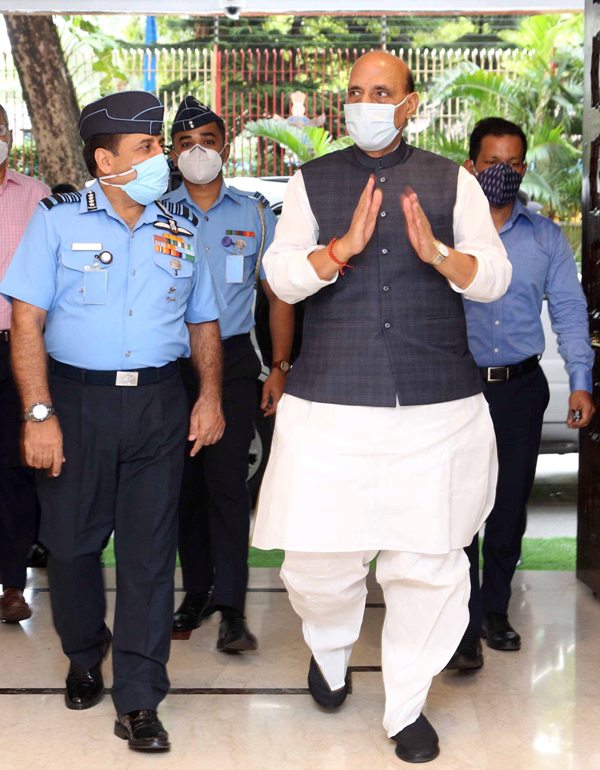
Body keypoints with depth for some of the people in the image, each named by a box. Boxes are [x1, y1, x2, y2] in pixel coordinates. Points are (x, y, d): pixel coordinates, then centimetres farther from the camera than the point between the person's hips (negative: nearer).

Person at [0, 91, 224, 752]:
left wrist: (210, 395, 2)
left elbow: (203, 321, 16)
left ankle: (137, 701, 8)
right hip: (76, 399, -2)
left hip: (159, 404, 2)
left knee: (149, 549, 0)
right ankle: (84, 658, 35)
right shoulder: (58, 220, 0)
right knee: (72, 541, 8)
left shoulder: (182, 230, 10)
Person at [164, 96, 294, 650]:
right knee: (185, 481, 7)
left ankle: (231, 606, -5)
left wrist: (280, 367, 1)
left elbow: (278, 294, 9)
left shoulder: (255, 215, 7)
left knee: (226, 481, -9)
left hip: (232, 361, -1)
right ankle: (197, 590, 20)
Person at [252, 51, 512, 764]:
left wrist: (437, 251, -18)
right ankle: (329, 651, 36)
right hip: (331, 404, 0)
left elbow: (494, 277, 2)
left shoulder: (452, 181, 9)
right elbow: (282, 276, -1)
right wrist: (346, 245, -19)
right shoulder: (311, 181, 9)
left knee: (430, 563, 3)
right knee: (319, 559, 1)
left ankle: (407, 706, 23)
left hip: (438, 407, 1)